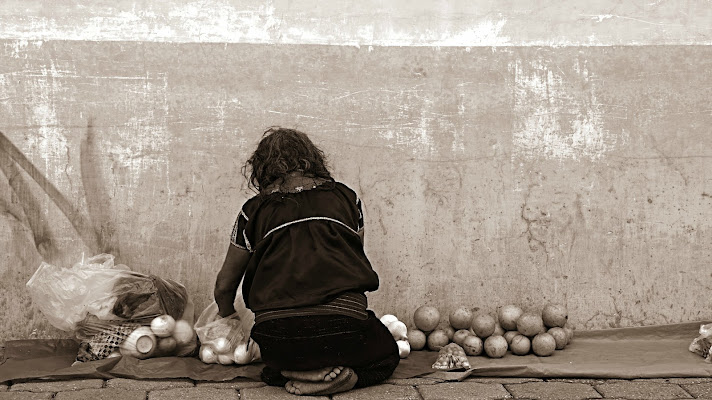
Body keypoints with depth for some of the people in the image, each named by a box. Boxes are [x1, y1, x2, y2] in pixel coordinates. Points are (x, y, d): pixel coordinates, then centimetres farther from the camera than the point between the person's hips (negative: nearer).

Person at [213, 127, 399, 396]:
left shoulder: (255, 209, 12)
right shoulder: (346, 197, 14)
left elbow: (224, 285, 20)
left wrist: (229, 323, 41)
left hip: (277, 339, 1)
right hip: (343, 322, -1)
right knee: (386, 354, 30)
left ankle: (289, 373, 1)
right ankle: (345, 376, -2)